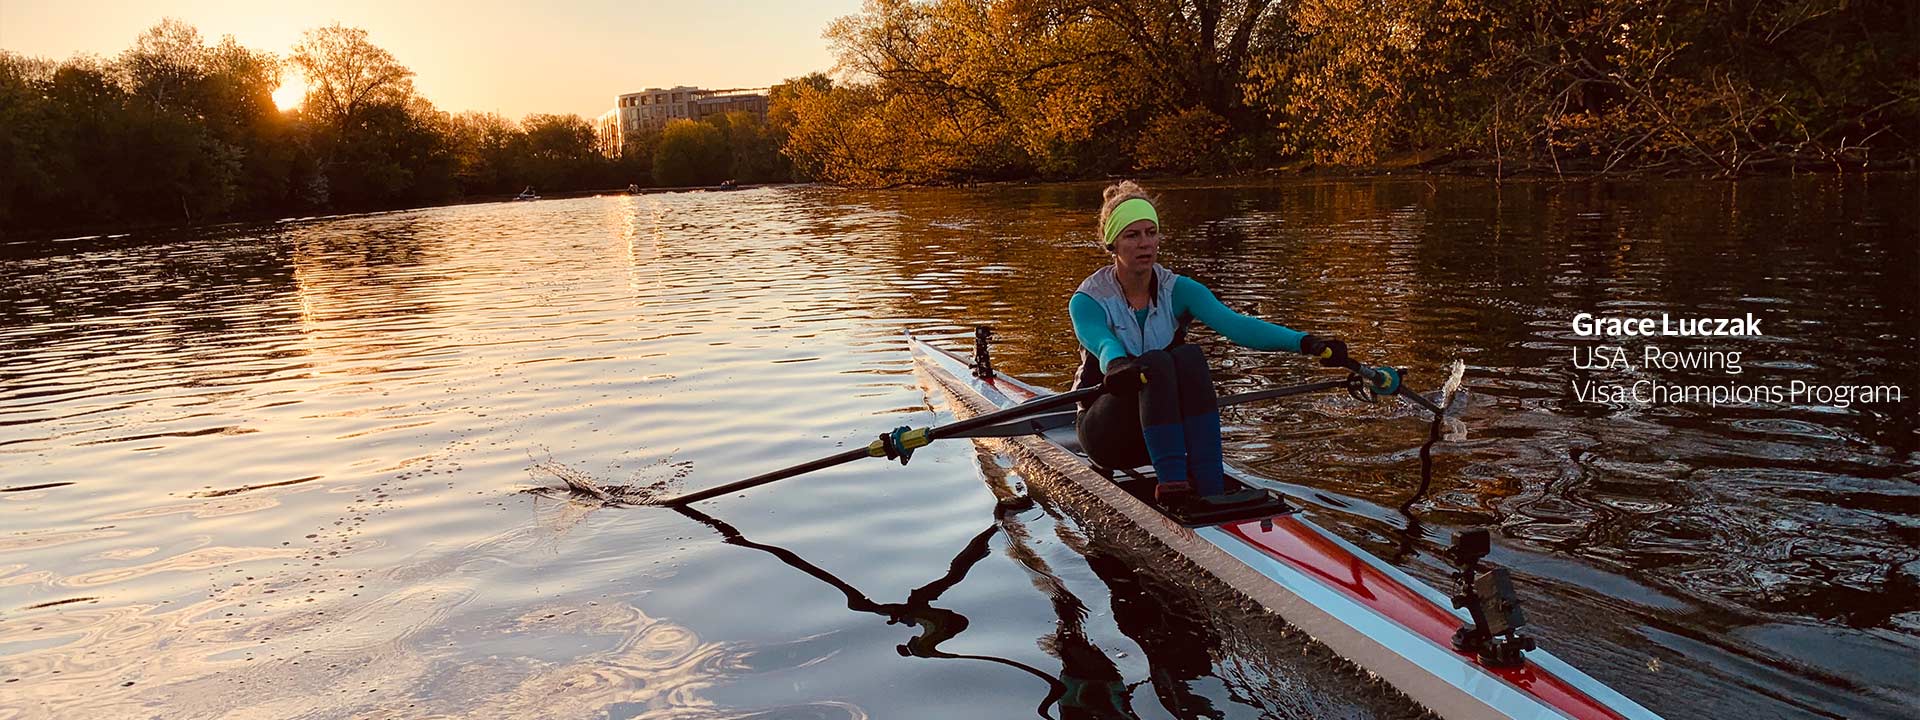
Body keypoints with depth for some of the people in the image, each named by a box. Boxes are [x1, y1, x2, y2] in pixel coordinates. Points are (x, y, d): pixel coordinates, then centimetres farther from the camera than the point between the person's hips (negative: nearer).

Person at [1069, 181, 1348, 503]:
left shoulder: (1177, 290, -1)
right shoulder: (1087, 300, -9)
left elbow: (1235, 324, -17)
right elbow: (1103, 344, -31)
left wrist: (1306, 342, -33)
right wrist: (1117, 365, -56)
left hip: (1166, 429, 3)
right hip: (1107, 432, -3)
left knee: (1189, 356, -28)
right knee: (1156, 362, -31)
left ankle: (1211, 487, -33)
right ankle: (1172, 481, -39)